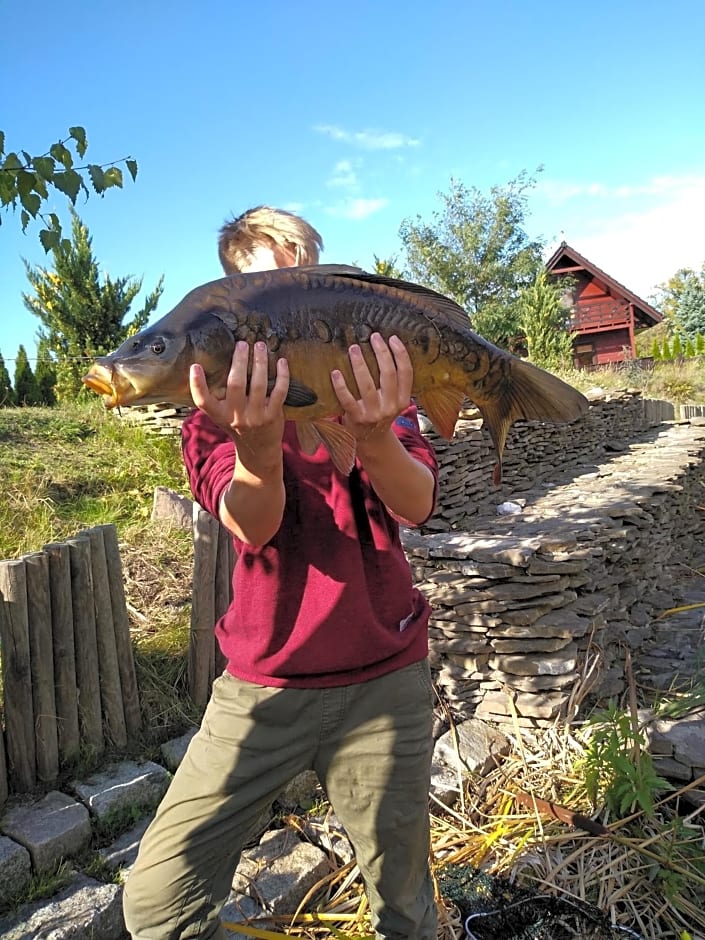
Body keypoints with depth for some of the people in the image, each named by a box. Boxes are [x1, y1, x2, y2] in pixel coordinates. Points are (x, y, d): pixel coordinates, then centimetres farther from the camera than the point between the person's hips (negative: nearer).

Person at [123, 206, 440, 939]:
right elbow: (250, 524, -18)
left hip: (382, 680, 0)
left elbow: (416, 504, -14)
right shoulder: (221, 402, 1)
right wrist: (257, 447, -40)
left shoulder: (369, 378, 2)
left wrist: (375, 436, -36)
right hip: (261, 685, 1)